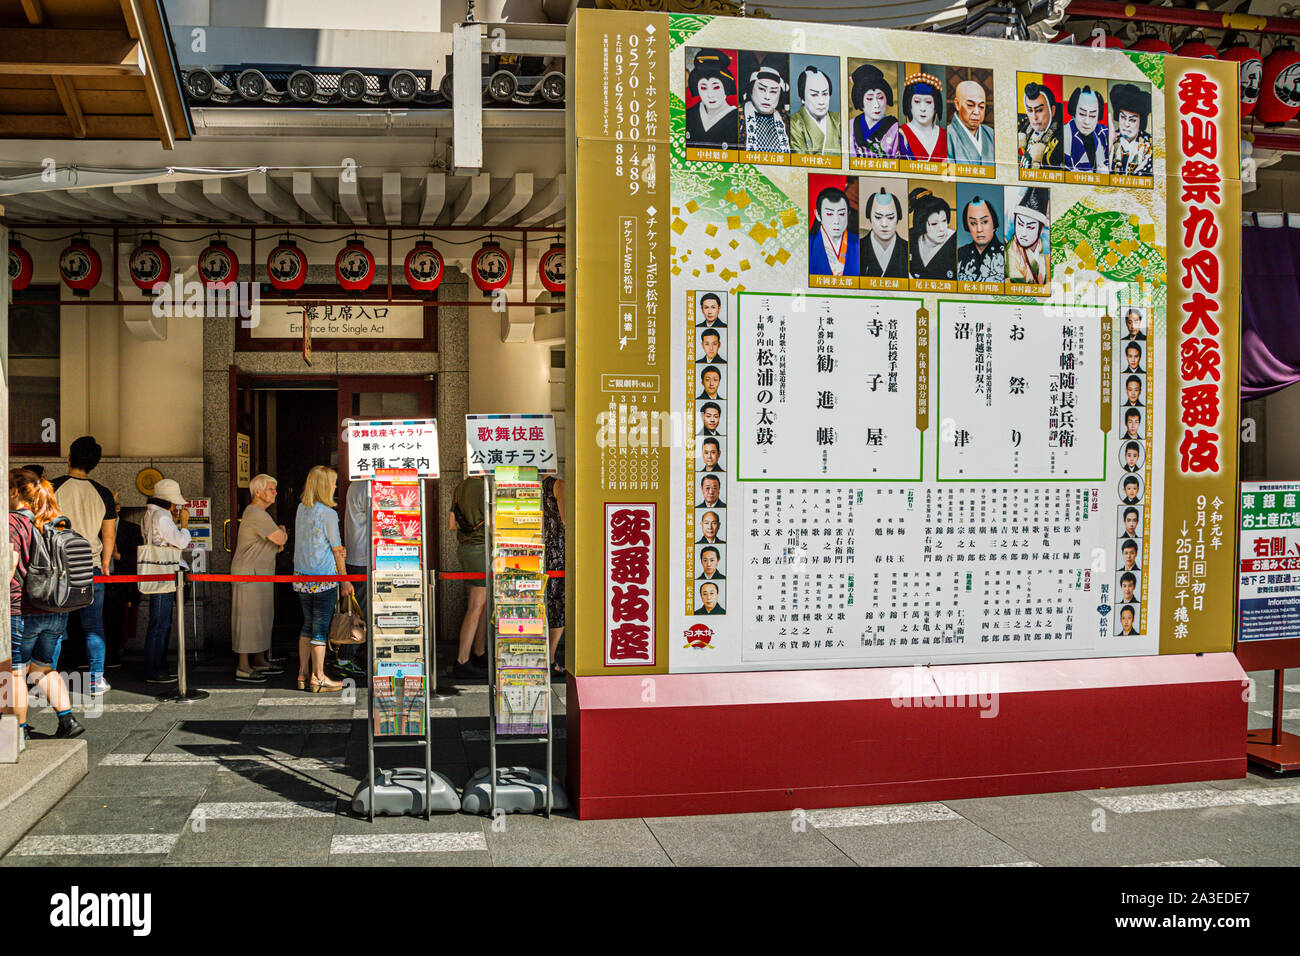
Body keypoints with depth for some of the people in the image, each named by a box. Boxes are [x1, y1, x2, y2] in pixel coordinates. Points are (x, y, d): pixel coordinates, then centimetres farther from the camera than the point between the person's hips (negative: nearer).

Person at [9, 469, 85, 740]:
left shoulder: (12, 522, -11)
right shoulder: (53, 522, 9)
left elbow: (10, 562, -22)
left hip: (21, 610, -6)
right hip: (56, 611, 6)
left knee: (16, 671, 9)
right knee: (43, 668, 18)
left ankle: (20, 729, 16)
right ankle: (68, 719, 8)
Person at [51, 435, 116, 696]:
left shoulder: (53, 488, -5)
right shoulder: (103, 494, 1)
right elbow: (109, 535, 6)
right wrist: (105, 564, 18)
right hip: (91, 567, 1)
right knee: (93, 627, 7)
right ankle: (96, 681, 8)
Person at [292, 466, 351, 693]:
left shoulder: (301, 509, 8)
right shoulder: (328, 513, -13)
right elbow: (337, 551, -8)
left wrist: (336, 548, 5)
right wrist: (345, 582, 0)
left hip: (301, 576, 7)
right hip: (324, 577, -7)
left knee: (307, 624, 15)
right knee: (320, 627, 0)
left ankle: (303, 674, 20)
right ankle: (318, 678, 5)